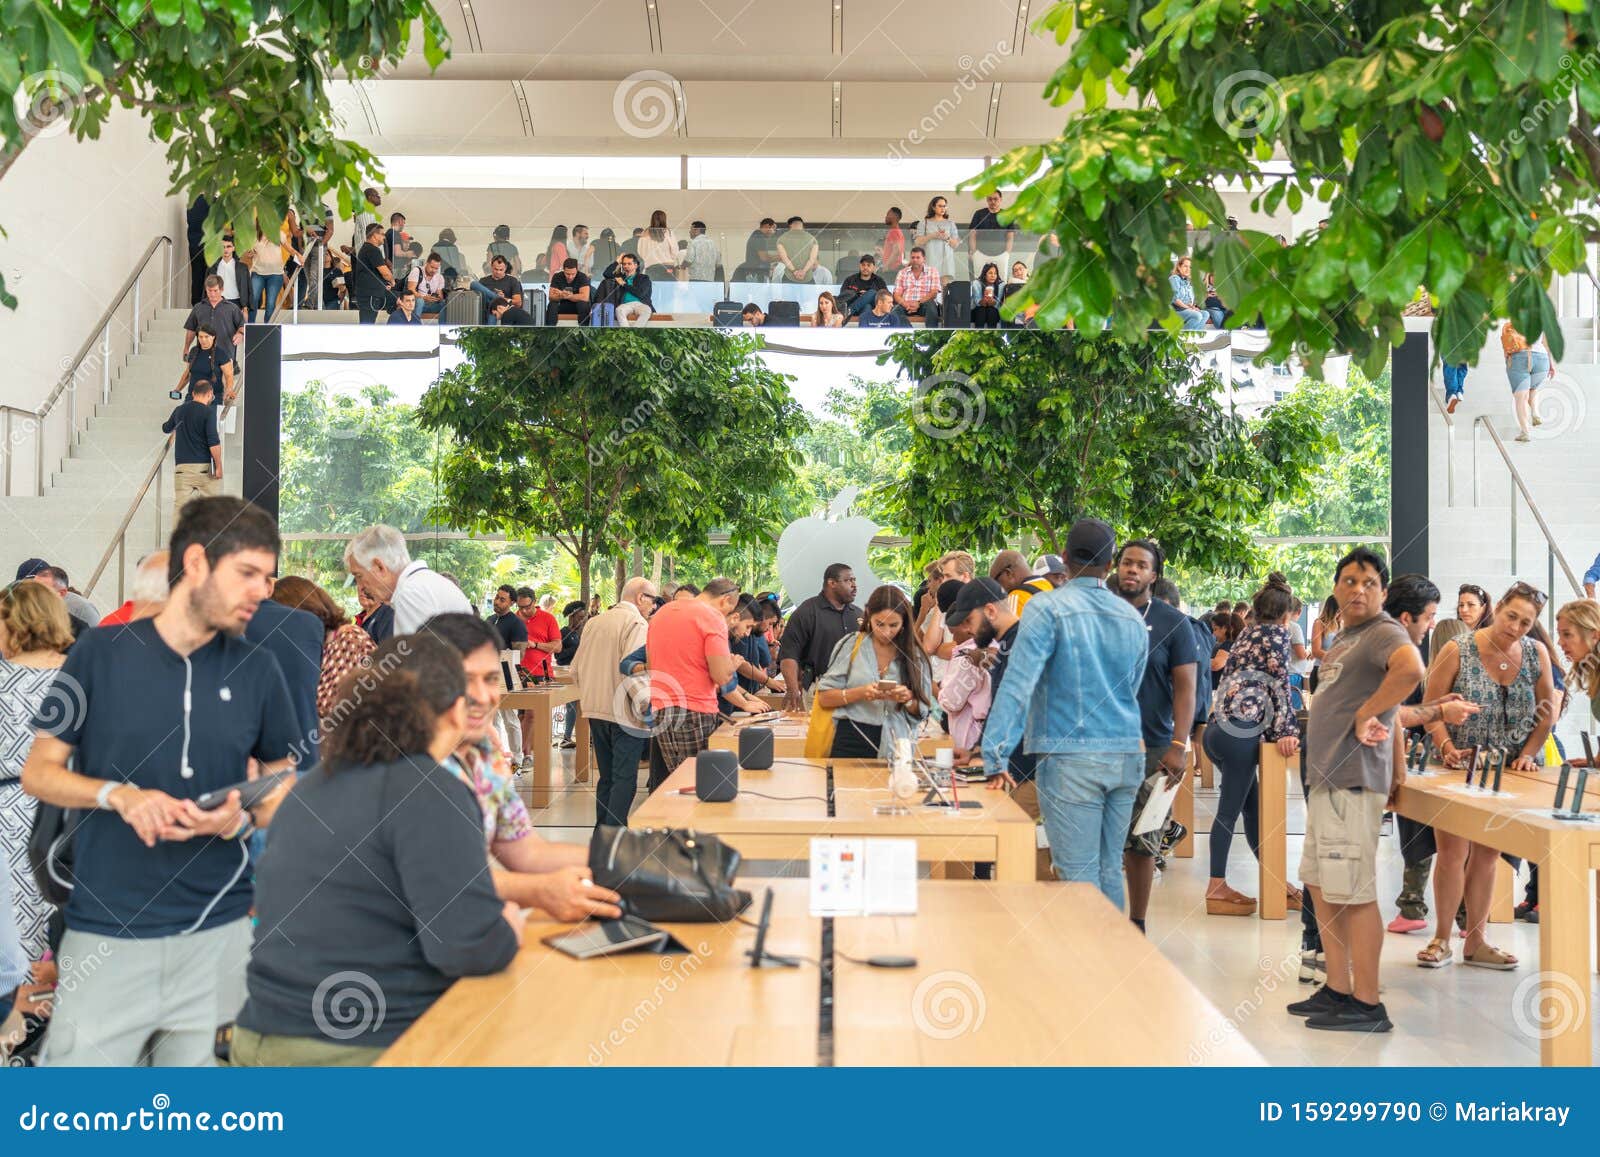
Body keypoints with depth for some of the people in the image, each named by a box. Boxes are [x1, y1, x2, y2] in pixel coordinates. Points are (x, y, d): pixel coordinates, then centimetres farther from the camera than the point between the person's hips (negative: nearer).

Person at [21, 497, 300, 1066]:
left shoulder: (257, 669, 2)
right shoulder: (99, 652, -3)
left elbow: (282, 787, 10)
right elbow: (37, 773, 2)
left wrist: (241, 818, -12)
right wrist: (118, 794, -17)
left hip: (218, 932, 2)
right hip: (107, 932, -1)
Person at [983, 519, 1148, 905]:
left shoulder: (1047, 609, -8)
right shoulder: (1132, 618, 10)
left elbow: (1017, 684, -15)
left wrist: (995, 757, -16)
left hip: (1070, 758, -6)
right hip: (1126, 755, 6)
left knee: (1078, 873, -2)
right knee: (1110, 867, 15)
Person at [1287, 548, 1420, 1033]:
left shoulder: (1384, 632, -11)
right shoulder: (1342, 639, 18)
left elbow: (1411, 669, -33)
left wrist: (1365, 715, -21)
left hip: (1353, 779, -10)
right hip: (1325, 776, 10)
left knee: (1352, 893, -6)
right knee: (1320, 885, 15)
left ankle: (1367, 1006, 2)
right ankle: (1337, 990, 24)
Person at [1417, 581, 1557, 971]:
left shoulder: (1536, 654, -1)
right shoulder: (1458, 650, -10)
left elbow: (1546, 713, 5)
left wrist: (1527, 755, -5)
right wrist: (1447, 747, -20)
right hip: (1457, 769, -3)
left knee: (1487, 854, 10)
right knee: (1452, 852, -4)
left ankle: (1475, 942, 19)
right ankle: (1442, 940, 8)